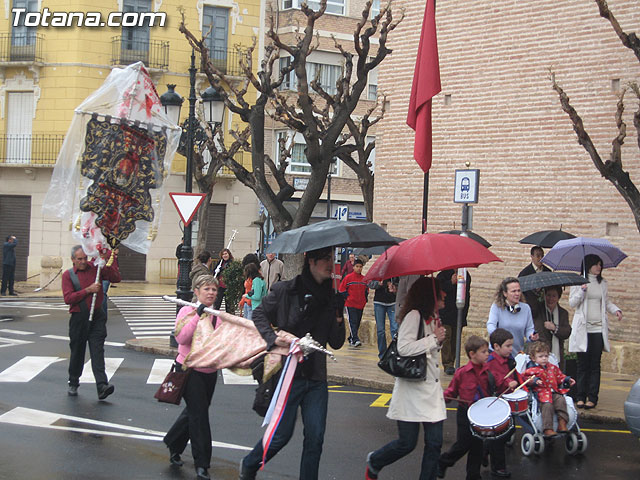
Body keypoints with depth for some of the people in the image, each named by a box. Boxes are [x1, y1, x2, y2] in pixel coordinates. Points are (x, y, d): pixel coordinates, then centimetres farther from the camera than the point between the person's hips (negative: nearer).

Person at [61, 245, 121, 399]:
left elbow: (116, 278, 3)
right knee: (77, 352, 10)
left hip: (97, 317, 0)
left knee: (97, 351, -9)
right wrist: (88, 290, -16)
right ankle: (73, 384, 28)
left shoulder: (95, 268, 6)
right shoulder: (68, 275, 1)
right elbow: (68, 298, -11)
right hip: (79, 318, 0)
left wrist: (107, 262, -8)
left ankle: (102, 386, -18)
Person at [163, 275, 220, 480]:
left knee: (194, 411, 18)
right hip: (189, 369, -6)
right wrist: (197, 315, -27)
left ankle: (173, 446, 40)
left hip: (210, 371, 6)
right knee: (199, 413, -7)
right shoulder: (188, 311, -11)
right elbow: (181, 338, -25)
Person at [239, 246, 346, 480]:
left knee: (315, 438, 2)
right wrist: (273, 340, -11)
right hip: (287, 373, -4)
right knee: (282, 434, 3)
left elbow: (336, 344, 10)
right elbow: (259, 314, 3)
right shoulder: (285, 290, -4)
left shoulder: (332, 299, 8)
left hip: (316, 379, 4)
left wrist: (338, 320, -8)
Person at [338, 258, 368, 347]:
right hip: (350, 304, -5)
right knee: (353, 322, -13)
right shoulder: (348, 277, -4)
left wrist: (365, 298, 12)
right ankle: (355, 340, -21)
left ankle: (351, 339, 20)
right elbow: (341, 289, 0)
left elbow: (367, 289, 24)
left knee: (357, 323, 9)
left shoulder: (364, 278, 10)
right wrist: (347, 297, -6)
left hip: (361, 305, 5)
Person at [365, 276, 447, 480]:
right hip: (412, 389, -8)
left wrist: (438, 339, 6)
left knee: (434, 443, 2)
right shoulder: (414, 315, -13)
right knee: (407, 443, 1)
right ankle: (374, 462, 29)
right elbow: (404, 348, -23)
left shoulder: (431, 318, 14)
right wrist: (434, 339, -15)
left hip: (431, 389, 8)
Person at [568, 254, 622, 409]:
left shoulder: (602, 283, 13)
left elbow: (607, 301, 20)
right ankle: (581, 397, 5)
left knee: (595, 364, 1)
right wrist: (582, 290, -17)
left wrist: (616, 309, 1)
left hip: (599, 328, 3)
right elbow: (572, 303, -3)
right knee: (583, 364, -1)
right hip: (583, 328, -3)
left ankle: (592, 397, 4)